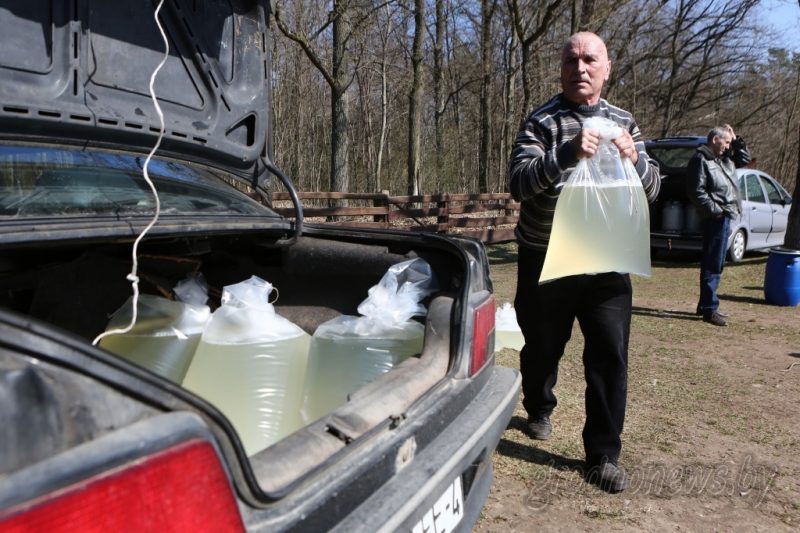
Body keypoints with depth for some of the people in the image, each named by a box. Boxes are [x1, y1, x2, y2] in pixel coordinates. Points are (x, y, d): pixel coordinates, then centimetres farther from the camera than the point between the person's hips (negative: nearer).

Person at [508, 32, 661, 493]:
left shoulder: (624, 122, 9)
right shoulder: (541, 122, -3)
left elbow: (651, 190, 6)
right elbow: (518, 184, -17)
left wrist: (634, 159, -16)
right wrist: (566, 155, -33)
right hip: (546, 258, -2)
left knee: (610, 357, -2)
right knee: (542, 346, 12)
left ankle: (604, 454, 10)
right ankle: (540, 410, 40)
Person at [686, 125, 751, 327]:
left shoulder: (724, 159, 19)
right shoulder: (701, 159, -11)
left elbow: (744, 158, 33)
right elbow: (697, 190, -18)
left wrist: (736, 140, 19)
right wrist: (715, 208, -20)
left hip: (724, 218, 10)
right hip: (715, 219, -10)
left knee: (714, 264, 15)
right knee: (713, 265, -8)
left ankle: (705, 305, 24)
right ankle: (709, 308, -4)